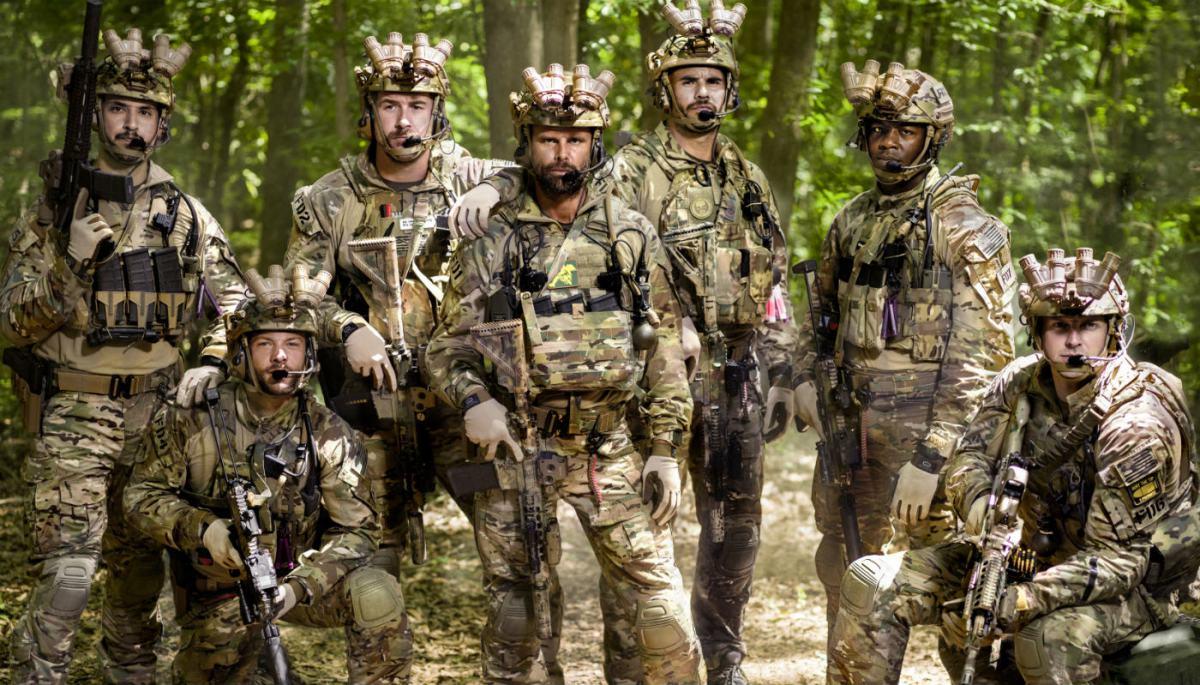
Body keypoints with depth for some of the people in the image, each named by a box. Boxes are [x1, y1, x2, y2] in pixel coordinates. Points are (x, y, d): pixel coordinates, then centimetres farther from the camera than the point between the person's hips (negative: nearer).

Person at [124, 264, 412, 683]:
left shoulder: (329, 436, -8)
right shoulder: (192, 420, -11)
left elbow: (356, 530, -10)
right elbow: (142, 496, -6)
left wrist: (298, 587, -27)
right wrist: (201, 528, -27)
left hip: (299, 576, 1)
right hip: (217, 588, 0)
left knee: (377, 595, -26)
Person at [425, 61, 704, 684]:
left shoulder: (631, 236, 4)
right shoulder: (490, 242, 2)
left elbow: (663, 349, 6)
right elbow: (449, 346, 4)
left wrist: (667, 449, 1)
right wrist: (473, 399, -17)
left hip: (608, 449, 0)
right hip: (512, 450, 0)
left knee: (661, 606, -4)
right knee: (511, 617, 7)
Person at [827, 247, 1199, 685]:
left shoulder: (1135, 425, -25)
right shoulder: (1022, 382, -6)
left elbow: (1117, 560, -28)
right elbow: (969, 457, -3)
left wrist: (1017, 603, -39)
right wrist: (982, 508, -29)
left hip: (1131, 587, -7)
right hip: (1031, 553, 7)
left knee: (1049, 637, -42)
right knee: (869, 584, -4)